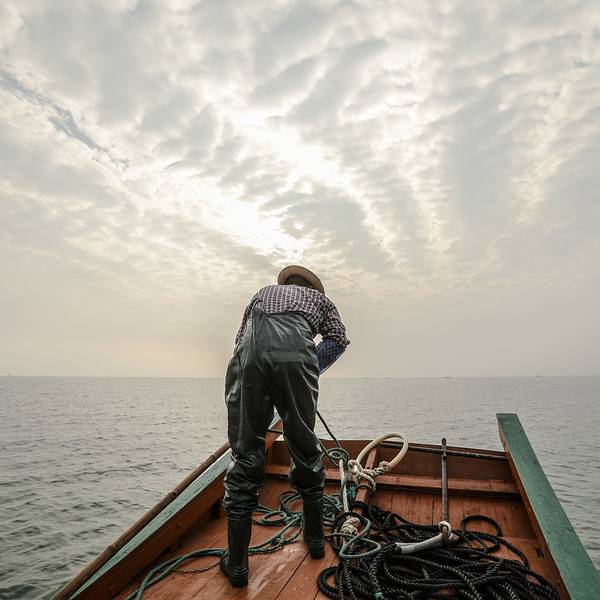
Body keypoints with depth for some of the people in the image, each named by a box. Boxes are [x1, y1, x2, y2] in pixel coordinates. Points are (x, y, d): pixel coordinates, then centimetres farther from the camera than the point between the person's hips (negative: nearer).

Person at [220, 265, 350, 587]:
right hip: (295, 352, -1)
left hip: (249, 353, 1)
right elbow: (339, 338, 18)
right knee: (305, 448, 17)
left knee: (245, 455, 10)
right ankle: (315, 537, 35)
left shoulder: (264, 291, 39)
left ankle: (237, 563, 19)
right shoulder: (318, 297, 34)